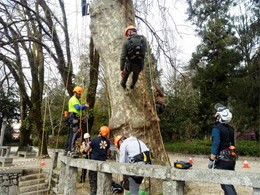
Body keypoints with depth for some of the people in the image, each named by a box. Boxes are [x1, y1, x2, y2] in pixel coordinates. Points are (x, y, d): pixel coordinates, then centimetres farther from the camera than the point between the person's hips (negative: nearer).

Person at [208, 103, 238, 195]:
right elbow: (232, 144, 16)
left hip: (222, 160, -8)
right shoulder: (230, 129, 10)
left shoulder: (217, 128, -13)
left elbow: (215, 145, -21)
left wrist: (211, 160, -16)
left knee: (226, 184, -4)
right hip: (231, 159, 8)